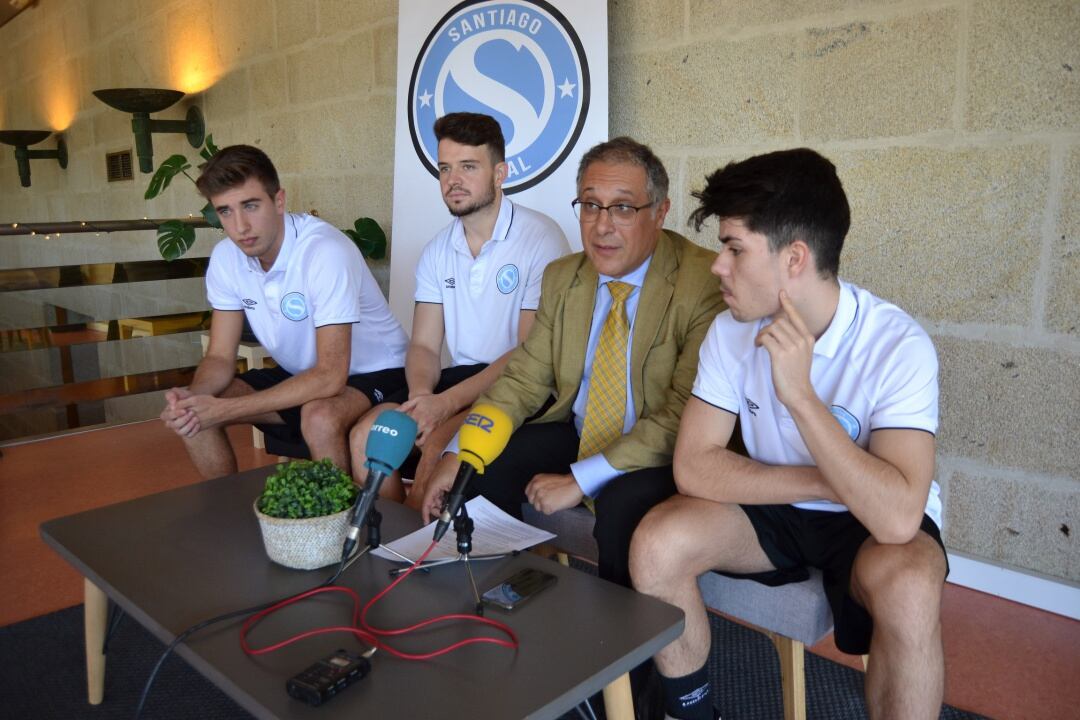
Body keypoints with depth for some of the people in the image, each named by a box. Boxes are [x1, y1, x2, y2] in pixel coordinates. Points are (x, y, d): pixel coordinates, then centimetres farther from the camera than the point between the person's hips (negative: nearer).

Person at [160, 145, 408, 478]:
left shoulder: (326, 251, -29)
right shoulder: (225, 258, -7)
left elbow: (330, 376, -31)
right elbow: (220, 357, -1)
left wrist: (225, 409, -32)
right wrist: (193, 395, -25)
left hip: (372, 372, -6)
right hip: (302, 374, 7)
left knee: (319, 418, -37)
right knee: (189, 414, -8)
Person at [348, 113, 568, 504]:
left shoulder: (540, 238, -11)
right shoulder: (438, 251, 10)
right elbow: (425, 346, 8)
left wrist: (447, 402, -21)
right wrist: (422, 396, -16)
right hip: (460, 377, 6)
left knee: (439, 446, -28)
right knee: (366, 435, -12)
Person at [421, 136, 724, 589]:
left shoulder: (705, 284, -18)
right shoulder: (561, 278, 3)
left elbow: (687, 414, -22)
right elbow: (525, 379, 4)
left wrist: (581, 479, -24)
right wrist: (458, 455, -10)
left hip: (663, 454, -5)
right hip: (577, 433, 6)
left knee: (625, 503, -34)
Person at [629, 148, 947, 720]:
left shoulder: (897, 345, -24)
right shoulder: (732, 331, -11)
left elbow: (897, 518, -33)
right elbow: (693, 467, -15)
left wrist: (799, 393, -37)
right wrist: (825, 482, -22)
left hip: (871, 521, -3)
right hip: (774, 511, 4)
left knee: (907, 587, -36)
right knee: (656, 544, -21)